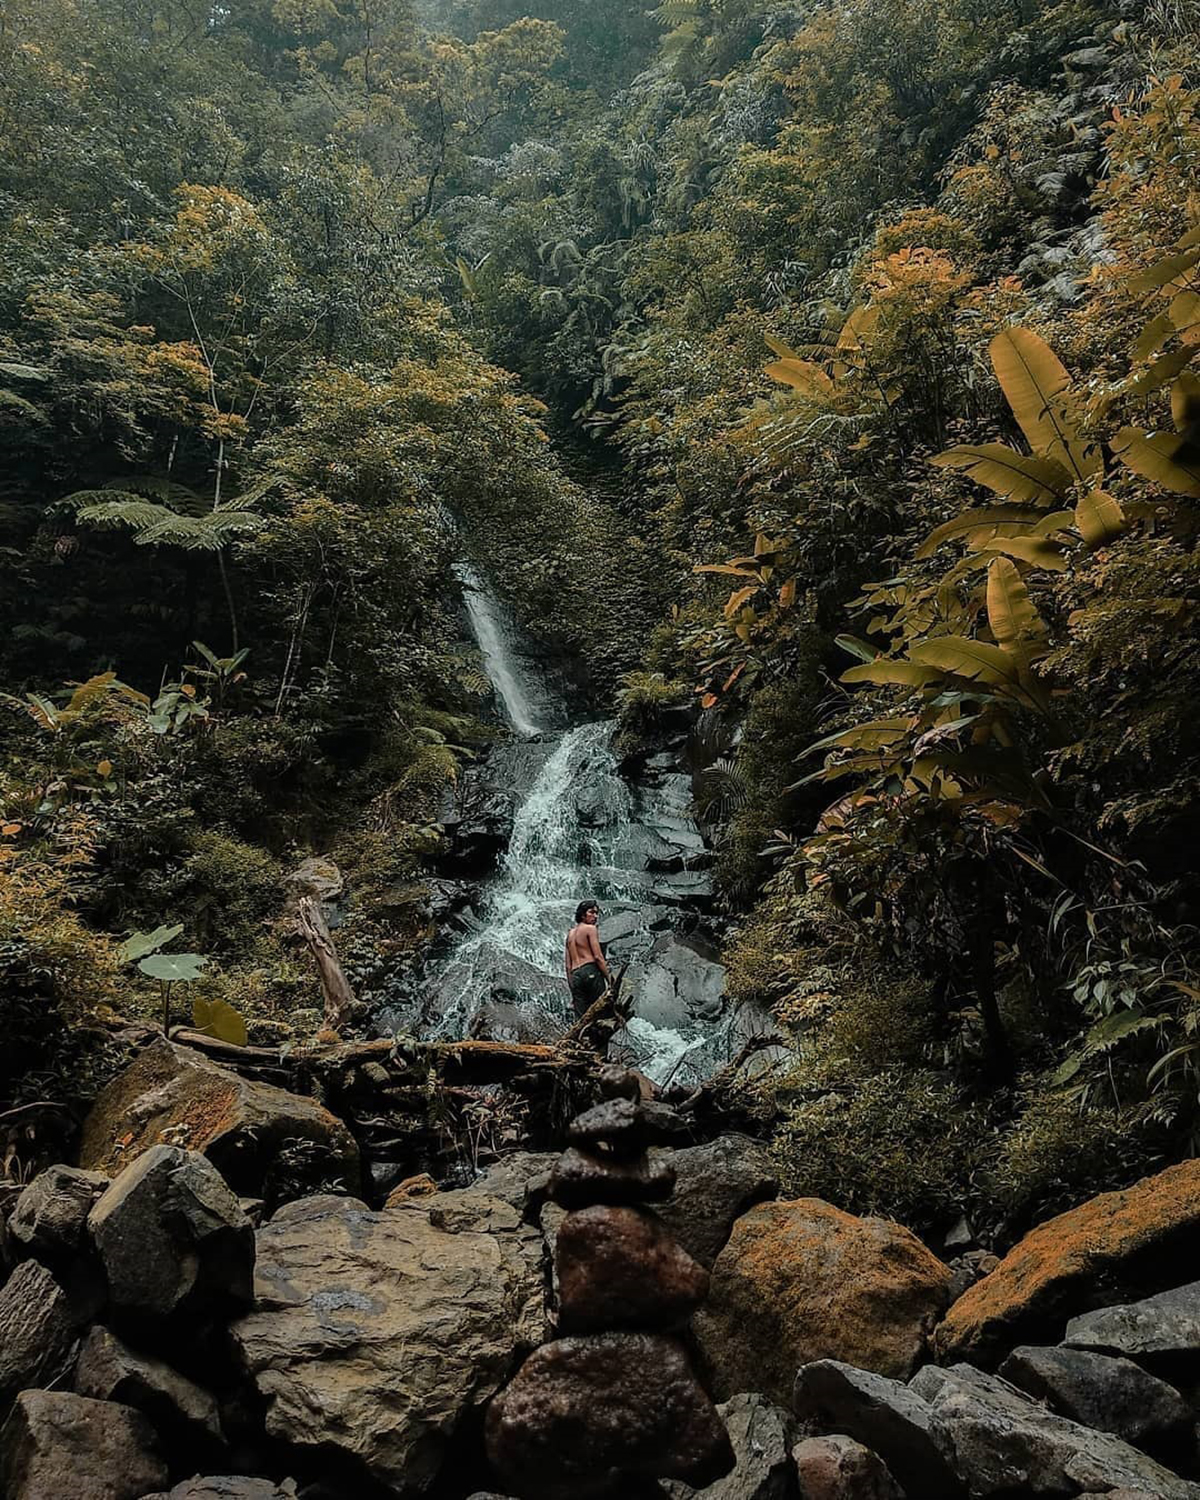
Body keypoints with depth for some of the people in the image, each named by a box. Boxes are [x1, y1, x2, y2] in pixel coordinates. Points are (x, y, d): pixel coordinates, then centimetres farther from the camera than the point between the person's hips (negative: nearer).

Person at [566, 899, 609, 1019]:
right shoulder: (590, 929, 2)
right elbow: (598, 957, -7)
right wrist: (609, 979, -6)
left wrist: (572, 989, 20)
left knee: (582, 1018, 0)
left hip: (575, 976, 7)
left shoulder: (570, 934, 24)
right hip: (591, 972, -7)